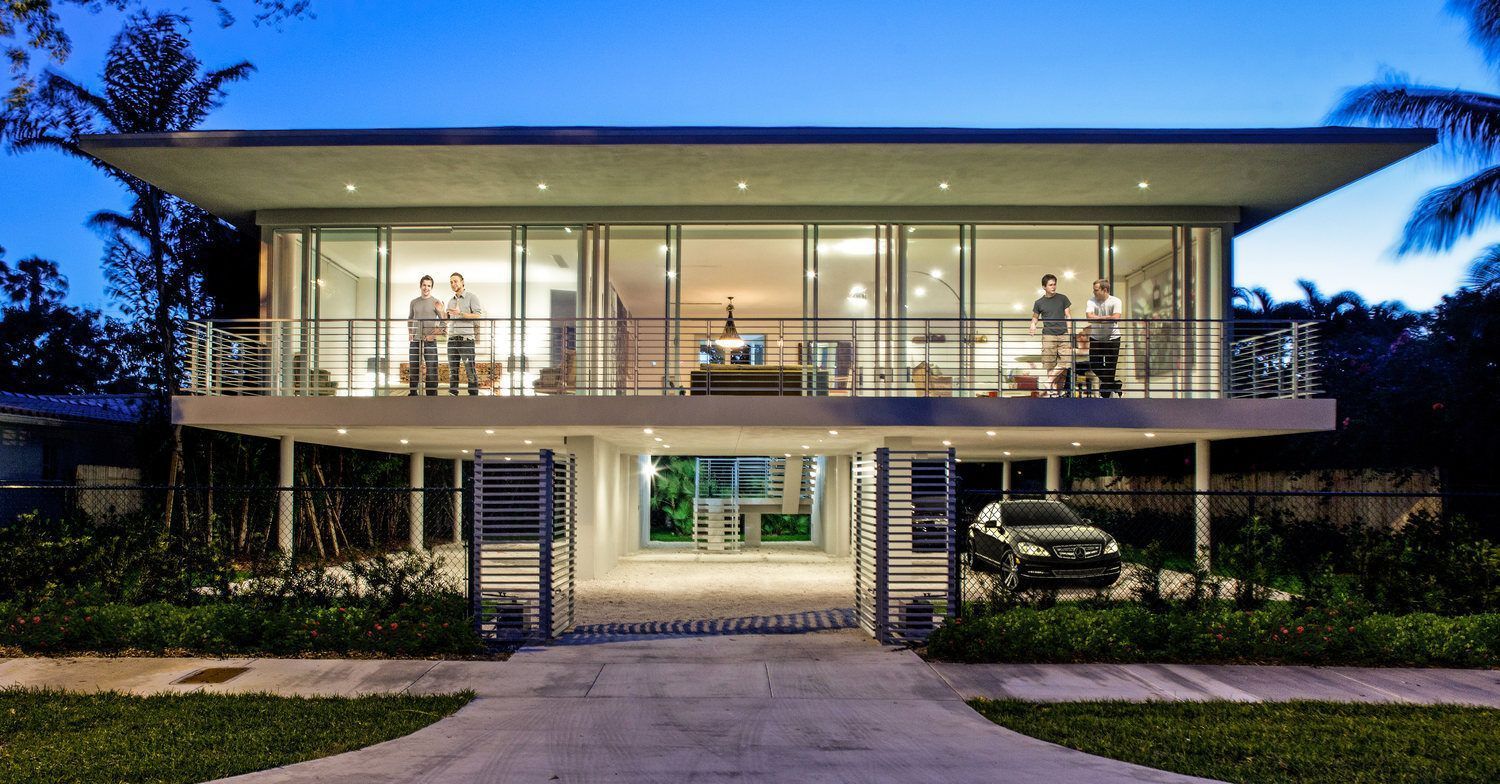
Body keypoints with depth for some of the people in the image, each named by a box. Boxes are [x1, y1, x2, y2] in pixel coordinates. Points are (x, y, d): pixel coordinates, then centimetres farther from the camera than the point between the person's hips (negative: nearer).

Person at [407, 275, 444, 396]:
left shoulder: (436, 302, 2)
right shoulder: (414, 302, 11)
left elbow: (444, 321, 1)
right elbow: (409, 319, 21)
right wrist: (409, 333, 10)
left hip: (430, 340, -3)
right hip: (415, 340, 3)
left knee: (431, 368, -6)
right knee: (413, 367, 8)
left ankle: (432, 394, -3)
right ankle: (413, 392, 18)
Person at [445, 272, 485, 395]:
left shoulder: (471, 297, 1)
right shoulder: (451, 301, 21)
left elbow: (478, 315, -10)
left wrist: (460, 313, -15)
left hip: (466, 338, -6)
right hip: (452, 339, 6)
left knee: (470, 369, -6)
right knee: (452, 369, 7)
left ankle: (473, 394, -4)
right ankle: (453, 393, 11)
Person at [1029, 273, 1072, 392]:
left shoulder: (1063, 298, 7)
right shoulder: (1039, 303, 7)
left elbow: (1068, 316, 9)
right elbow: (1035, 317, 18)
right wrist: (1033, 324, -5)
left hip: (1063, 335, 1)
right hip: (1048, 336, -1)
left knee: (1067, 362, -8)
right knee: (1050, 365, -1)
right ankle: (1054, 388, 7)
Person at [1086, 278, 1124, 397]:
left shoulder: (1115, 301, -11)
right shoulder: (1091, 301, -5)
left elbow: (1115, 319, -26)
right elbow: (1090, 317, -21)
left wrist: (1097, 318, -21)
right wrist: (1107, 318, -22)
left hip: (1112, 338, -3)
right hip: (1096, 338, 3)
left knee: (1109, 368, -1)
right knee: (1094, 365, 3)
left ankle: (1104, 394, 11)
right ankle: (1114, 385, 24)